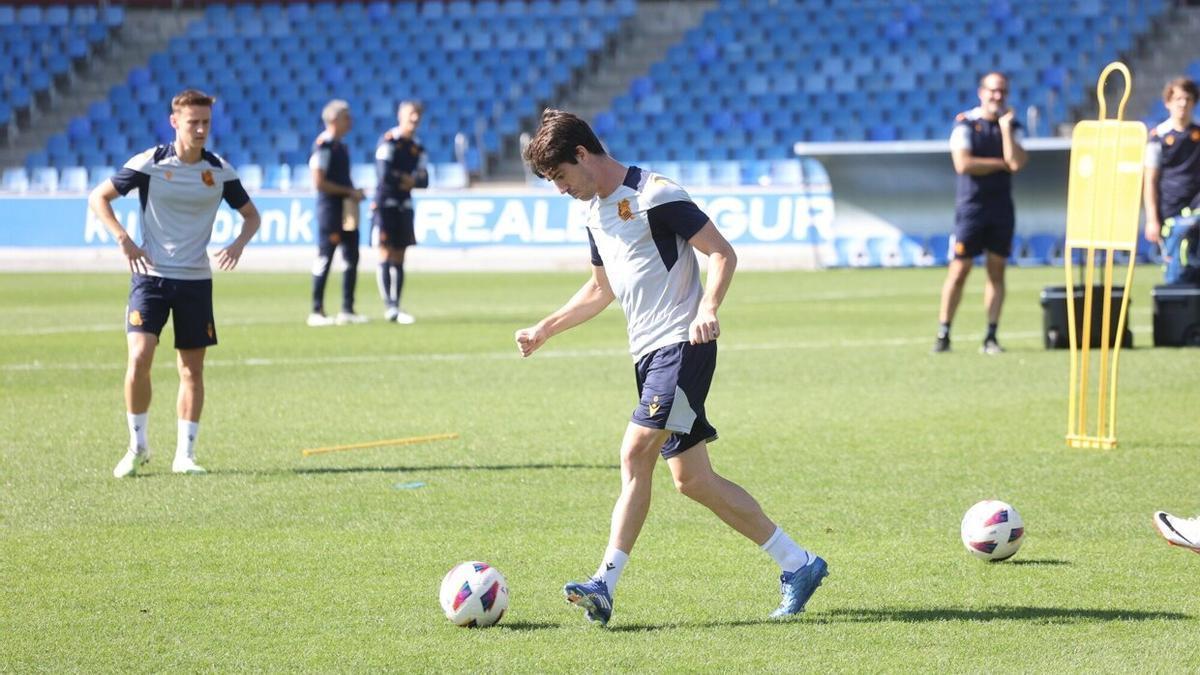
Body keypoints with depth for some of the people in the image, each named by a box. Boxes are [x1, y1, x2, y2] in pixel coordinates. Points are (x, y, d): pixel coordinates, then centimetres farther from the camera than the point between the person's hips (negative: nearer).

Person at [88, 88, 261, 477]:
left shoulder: (220, 171, 2)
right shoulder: (149, 164, -7)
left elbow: (250, 214, 15)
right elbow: (98, 198, -1)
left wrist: (239, 242, -7)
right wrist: (123, 240, -14)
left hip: (196, 280, 3)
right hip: (151, 275, -3)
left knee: (192, 369, 4)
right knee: (139, 358, -15)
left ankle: (185, 454, 13)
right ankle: (138, 447, 2)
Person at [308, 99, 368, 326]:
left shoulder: (340, 146, 15)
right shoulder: (323, 146, -13)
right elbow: (319, 182, -19)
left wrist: (354, 193, 8)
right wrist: (349, 192, -15)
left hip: (346, 210, 9)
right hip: (329, 208, -9)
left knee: (352, 257, 9)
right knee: (325, 259, -5)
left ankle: (347, 310, 15)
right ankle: (316, 312, 0)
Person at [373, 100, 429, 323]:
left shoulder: (418, 148, 12)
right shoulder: (389, 141, -10)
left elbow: (424, 180, 10)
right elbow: (384, 174, -20)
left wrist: (412, 181, -10)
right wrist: (406, 178, -6)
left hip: (404, 205, 7)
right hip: (385, 202, -7)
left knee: (399, 258, 8)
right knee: (386, 254, -9)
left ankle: (395, 307, 11)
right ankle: (389, 306, -12)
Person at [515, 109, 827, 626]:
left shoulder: (654, 195, -11)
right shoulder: (595, 212, 16)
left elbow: (722, 254, -13)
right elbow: (601, 289, 30)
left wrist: (707, 308, -28)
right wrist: (544, 330, 26)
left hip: (682, 345, -9)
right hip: (648, 352, 9)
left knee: (635, 453, -19)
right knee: (691, 477, 6)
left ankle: (605, 586, -24)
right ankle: (798, 565, 12)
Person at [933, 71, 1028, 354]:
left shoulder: (1011, 126, 7)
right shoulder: (966, 124, -4)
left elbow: (1016, 163, -10)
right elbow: (963, 164, -16)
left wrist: (1005, 127, -11)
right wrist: (1000, 163, -9)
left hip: (1001, 207, 4)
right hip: (971, 206, -4)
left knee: (997, 270, 3)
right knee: (959, 270, -5)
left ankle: (991, 337, 6)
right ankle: (943, 334, 1)